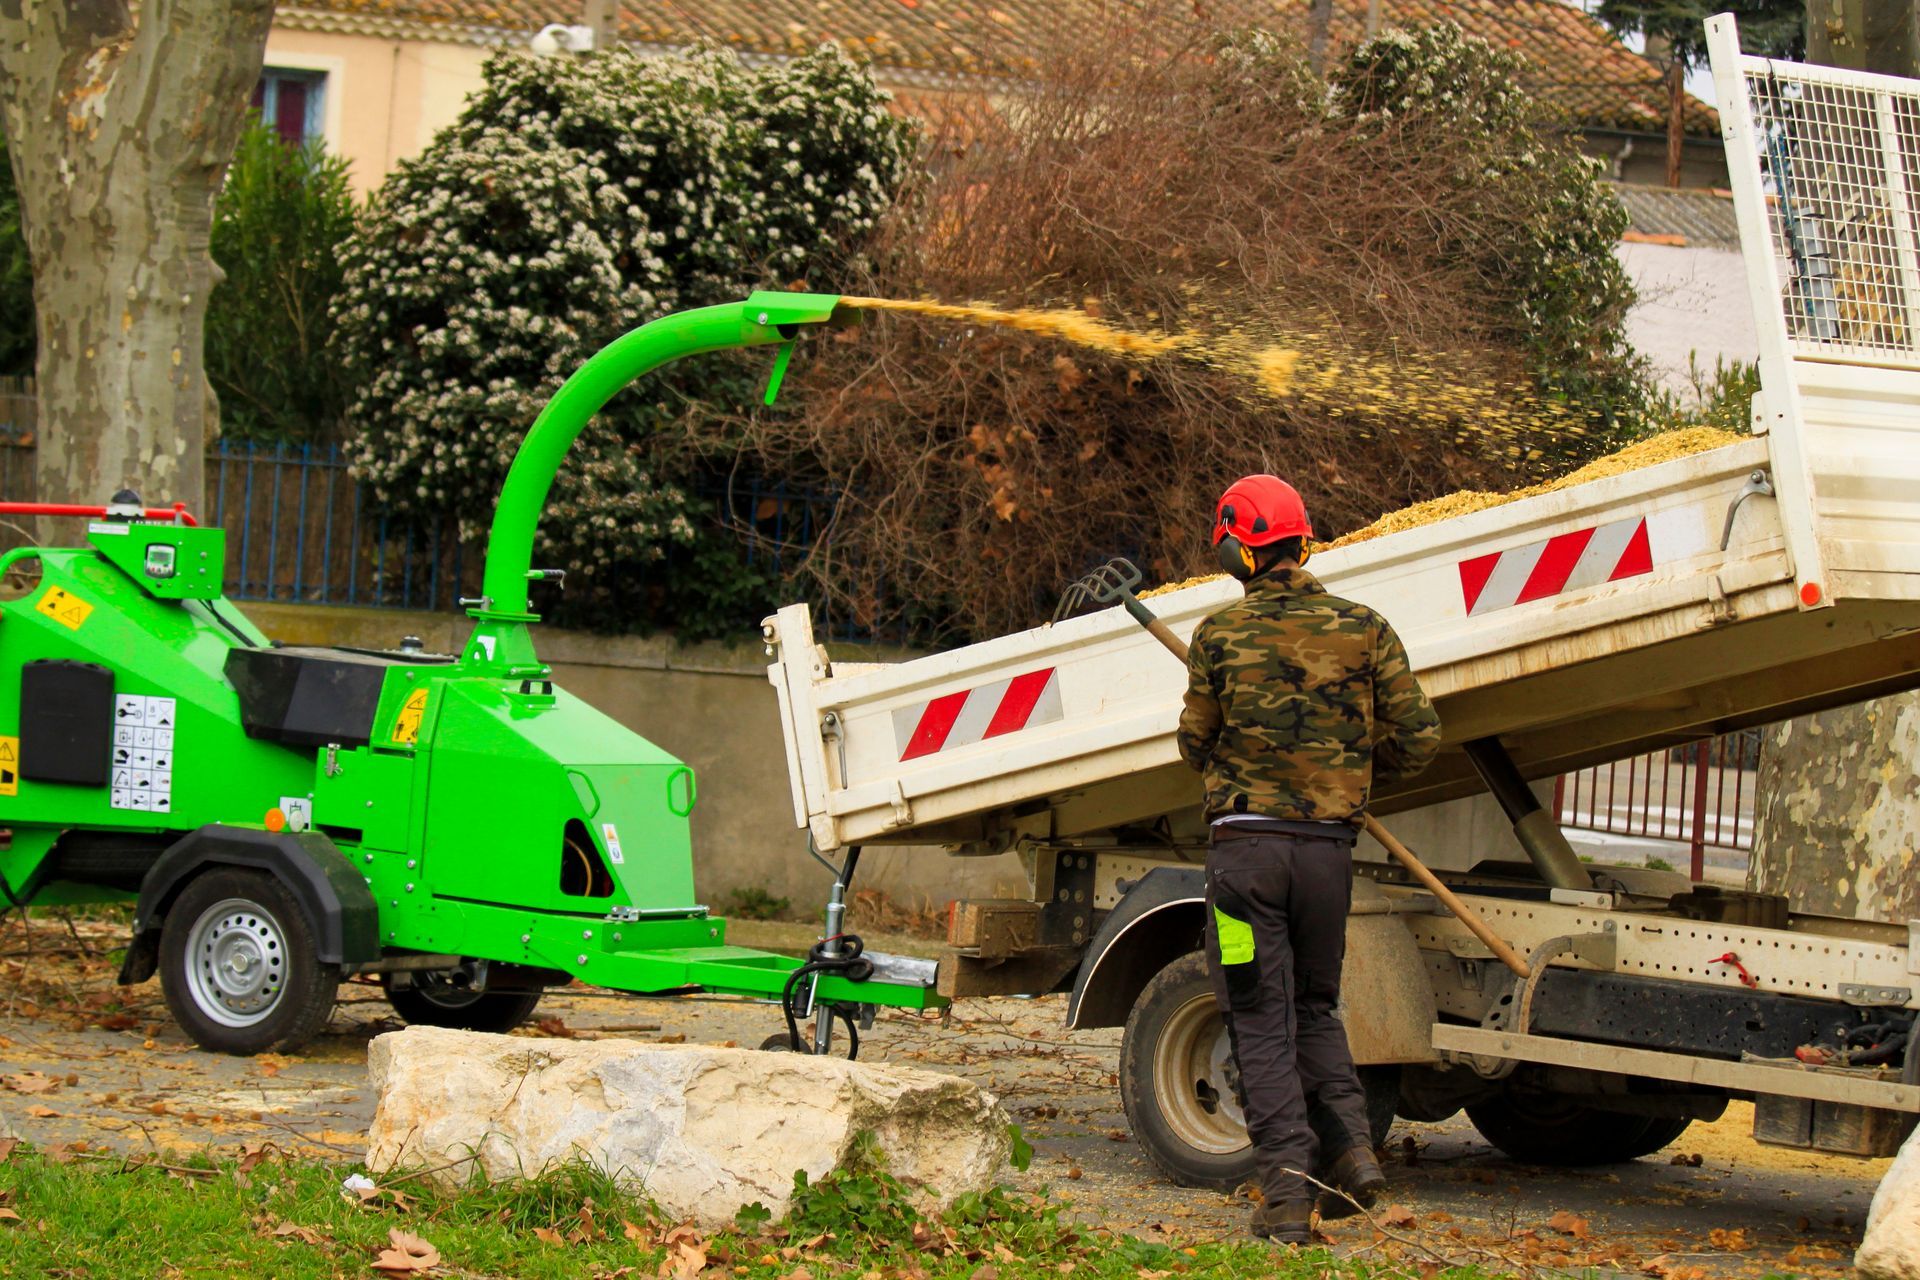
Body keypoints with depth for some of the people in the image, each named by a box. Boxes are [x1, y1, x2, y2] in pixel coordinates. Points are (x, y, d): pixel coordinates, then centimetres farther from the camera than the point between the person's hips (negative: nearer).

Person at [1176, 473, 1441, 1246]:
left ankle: (1288, 1194, -6)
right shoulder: (1364, 631, 2)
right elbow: (1418, 739, 2)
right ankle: (1351, 1147, 1)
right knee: (1313, 1009, 20)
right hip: (1329, 845, 3)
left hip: (1246, 842, -3)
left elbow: (1196, 744, 7)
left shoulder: (1220, 635, -3)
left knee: (1261, 1023, 2)